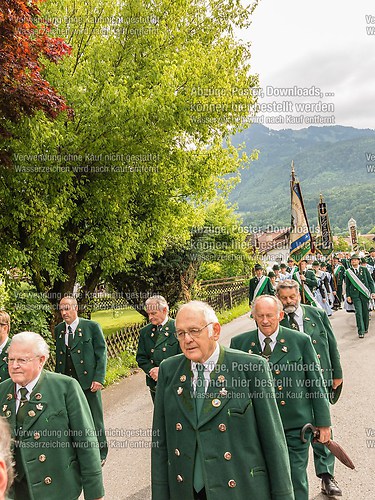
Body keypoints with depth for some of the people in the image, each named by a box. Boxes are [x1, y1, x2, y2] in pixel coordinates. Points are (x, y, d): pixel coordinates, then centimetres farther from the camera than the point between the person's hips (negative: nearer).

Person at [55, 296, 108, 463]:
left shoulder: (92, 327, -5)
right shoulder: (59, 329, 9)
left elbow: (102, 353, -5)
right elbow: (59, 355, 15)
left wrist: (99, 378, -13)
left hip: (88, 380, -4)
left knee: (94, 418, 7)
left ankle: (100, 452, 25)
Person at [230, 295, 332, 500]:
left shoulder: (301, 341, -4)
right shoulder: (239, 343, -1)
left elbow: (316, 383, 1)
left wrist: (323, 422, 3)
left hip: (295, 424, -1)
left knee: (296, 479, 6)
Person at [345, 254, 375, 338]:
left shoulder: (364, 269, 6)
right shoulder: (348, 272, 4)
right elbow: (347, 285, 7)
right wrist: (348, 295, 1)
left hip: (365, 293, 1)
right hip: (355, 295, -1)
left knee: (365, 311, 7)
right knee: (358, 312, -8)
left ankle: (365, 328, 26)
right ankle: (361, 331, -6)